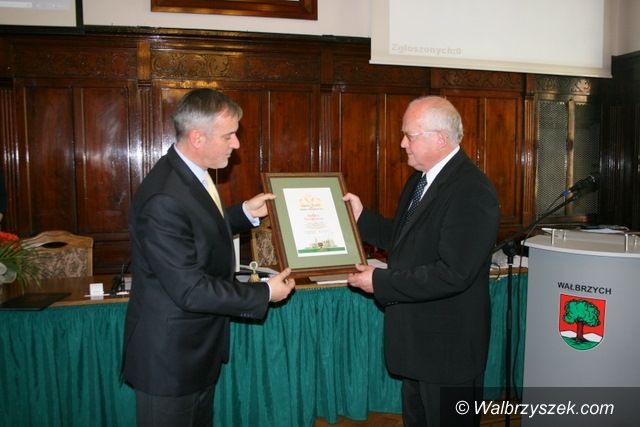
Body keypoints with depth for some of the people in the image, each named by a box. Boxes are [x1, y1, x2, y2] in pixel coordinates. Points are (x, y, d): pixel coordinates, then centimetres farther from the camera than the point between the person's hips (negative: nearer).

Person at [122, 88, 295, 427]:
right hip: (169, 356, -9)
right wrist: (264, 294, -20)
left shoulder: (190, 173, 2)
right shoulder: (164, 198, -29)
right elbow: (190, 290, -28)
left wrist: (245, 213, 6)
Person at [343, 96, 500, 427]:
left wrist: (381, 282, -22)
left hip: (448, 348, -9)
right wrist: (361, 217, 5)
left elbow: (453, 274, -28)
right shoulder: (420, 179, 8)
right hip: (416, 341, 9)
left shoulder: (472, 191, -23)